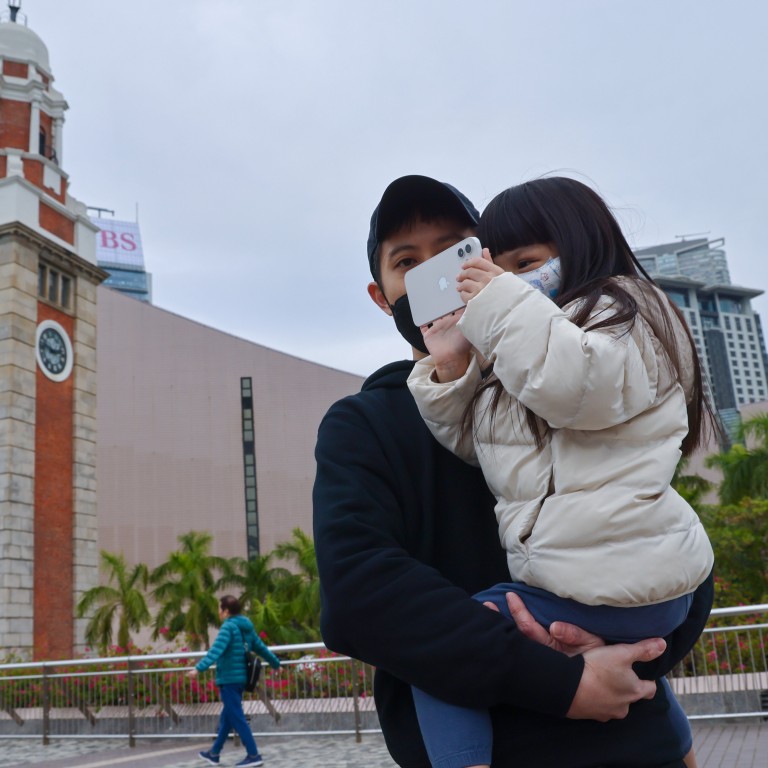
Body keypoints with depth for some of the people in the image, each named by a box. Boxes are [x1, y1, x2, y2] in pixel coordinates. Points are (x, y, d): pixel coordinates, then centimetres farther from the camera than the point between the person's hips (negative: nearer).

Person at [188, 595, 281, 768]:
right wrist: (275, 663, 36)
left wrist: (199, 668, -37)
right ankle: (214, 753, 30)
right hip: (240, 678, 9)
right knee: (226, 718, 18)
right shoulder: (246, 627, 13)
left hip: (229, 679, -9)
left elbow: (216, 650, -28)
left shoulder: (229, 627, -14)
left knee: (237, 719, -4)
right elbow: (261, 648, 23)